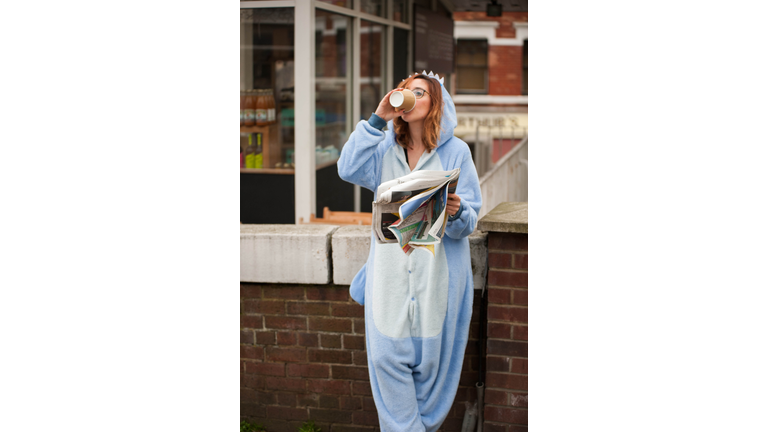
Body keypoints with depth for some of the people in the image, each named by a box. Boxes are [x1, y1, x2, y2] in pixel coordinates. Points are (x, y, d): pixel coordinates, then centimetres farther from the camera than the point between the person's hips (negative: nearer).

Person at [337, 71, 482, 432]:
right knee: (388, 355, -3)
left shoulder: (455, 152, 1)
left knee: (431, 358, 2)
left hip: (437, 276, -2)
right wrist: (377, 119, -9)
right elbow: (349, 169, -9)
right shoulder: (386, 149, 10)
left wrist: (455, 213, -27)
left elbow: (469, 222, -2)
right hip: (391, 275, 3)